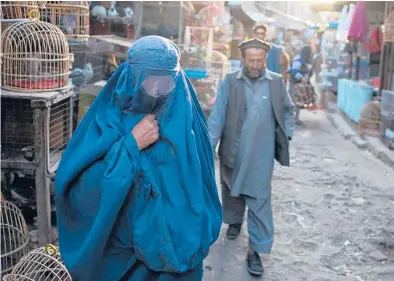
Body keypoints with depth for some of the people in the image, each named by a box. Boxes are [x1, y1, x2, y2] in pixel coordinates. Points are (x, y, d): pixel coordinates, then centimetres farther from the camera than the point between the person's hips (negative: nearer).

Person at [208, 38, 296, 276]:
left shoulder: (277, 82, -2)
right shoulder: (230, 82, -6)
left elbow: (289, 110, 15)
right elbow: (217, 115, -8)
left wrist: (286, 135, 6)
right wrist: (209, 145, -14)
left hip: (261, 155, -1)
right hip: (233, 151, 1)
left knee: (259, 201, -1)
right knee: (232, 191, 21)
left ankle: (256, 250, 7)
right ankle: (235, 221, 49)